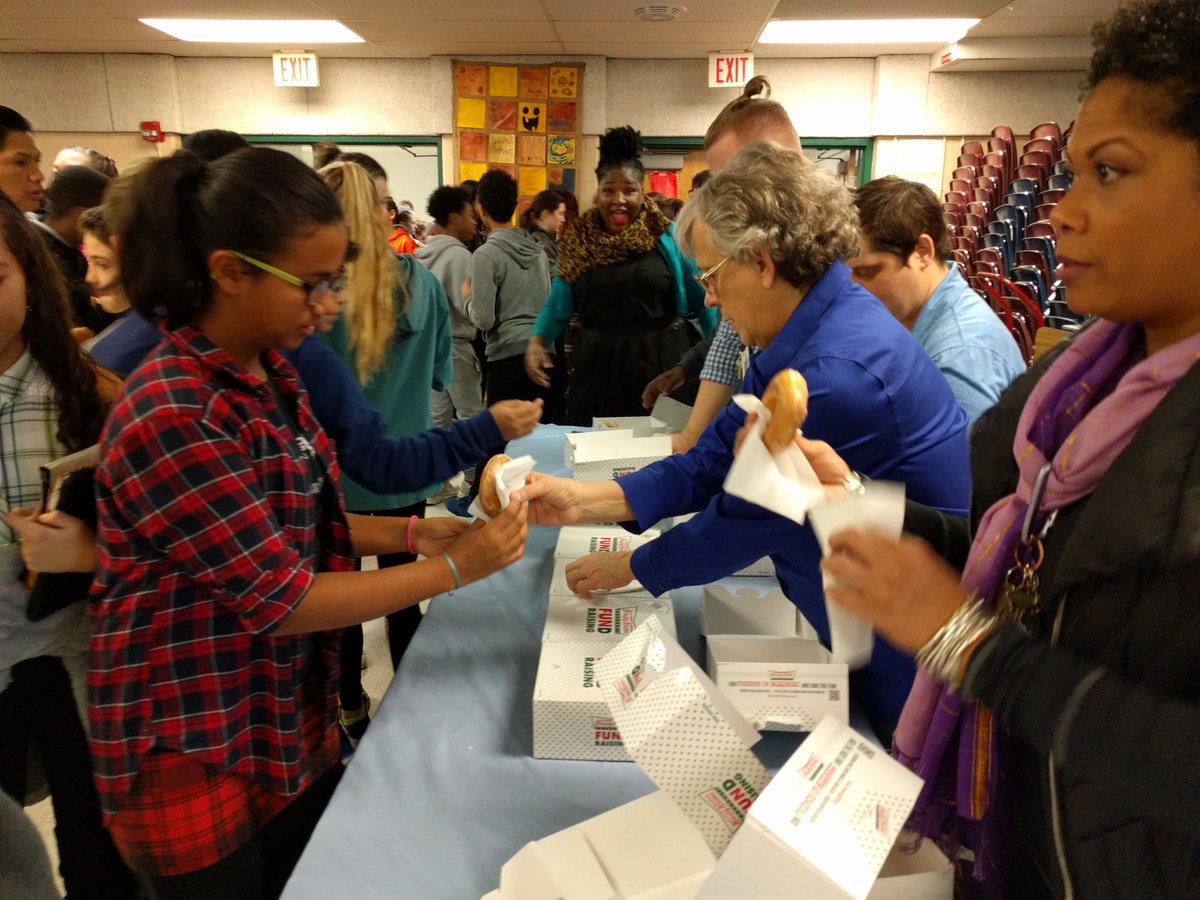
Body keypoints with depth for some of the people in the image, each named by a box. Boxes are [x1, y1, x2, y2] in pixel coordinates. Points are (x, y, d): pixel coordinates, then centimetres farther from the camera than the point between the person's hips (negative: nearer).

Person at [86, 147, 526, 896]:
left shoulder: (269, 374, 1)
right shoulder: (174, 416, -28)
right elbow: (281, 600, -24)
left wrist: (406, 533, -4)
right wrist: (456, 569, -20)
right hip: (195, 753, -8)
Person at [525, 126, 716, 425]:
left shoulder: (669, 238, -1)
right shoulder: (579, 242, 6)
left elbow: (702, 301, 5)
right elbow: (558, 305, 13)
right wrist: (537, 340, -2)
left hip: (662, 366, -2)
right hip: (598, 370, 2)